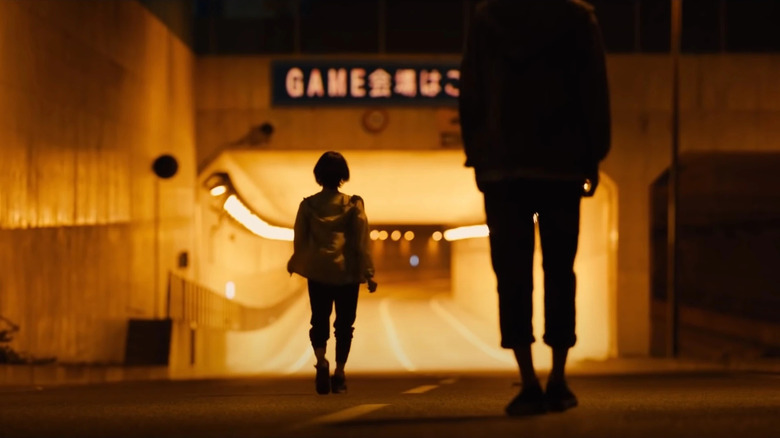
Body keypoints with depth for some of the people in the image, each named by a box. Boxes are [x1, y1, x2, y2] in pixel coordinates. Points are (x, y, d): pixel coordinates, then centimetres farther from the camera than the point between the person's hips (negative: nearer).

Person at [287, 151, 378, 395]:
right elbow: (362, 242, -6)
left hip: (318, 271, 1)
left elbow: (300, 240, 6)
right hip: (347, 271, -1)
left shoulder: (308, 205, -1)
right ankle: (339, 374, 6)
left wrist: (294, 263, 24)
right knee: (344, 324, 8)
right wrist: (369, 273, -1)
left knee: (319, 320, 8)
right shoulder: (353, 205, -4)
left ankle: (321, 361, -18)